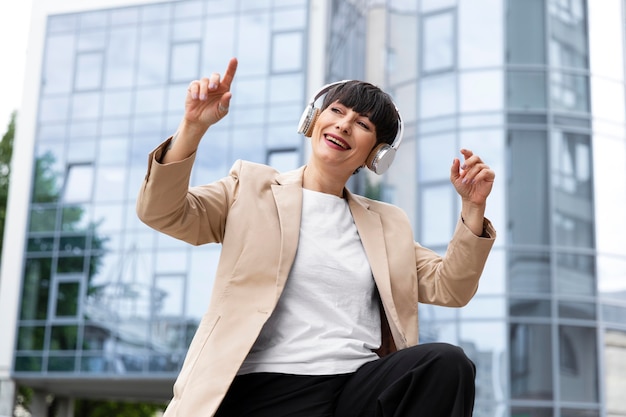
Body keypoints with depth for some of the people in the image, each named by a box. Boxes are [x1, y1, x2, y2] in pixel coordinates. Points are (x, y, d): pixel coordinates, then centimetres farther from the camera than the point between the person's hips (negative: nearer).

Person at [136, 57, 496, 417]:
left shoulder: (387, 222, 22)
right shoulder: (253, 188, 13)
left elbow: (448, 289, 19)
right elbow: (160, 212, 1)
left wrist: (473, 208, 5)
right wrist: (193, 127, -14)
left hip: (360, 387, 5)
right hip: (270, 387, -5)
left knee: (447, 363, -25)